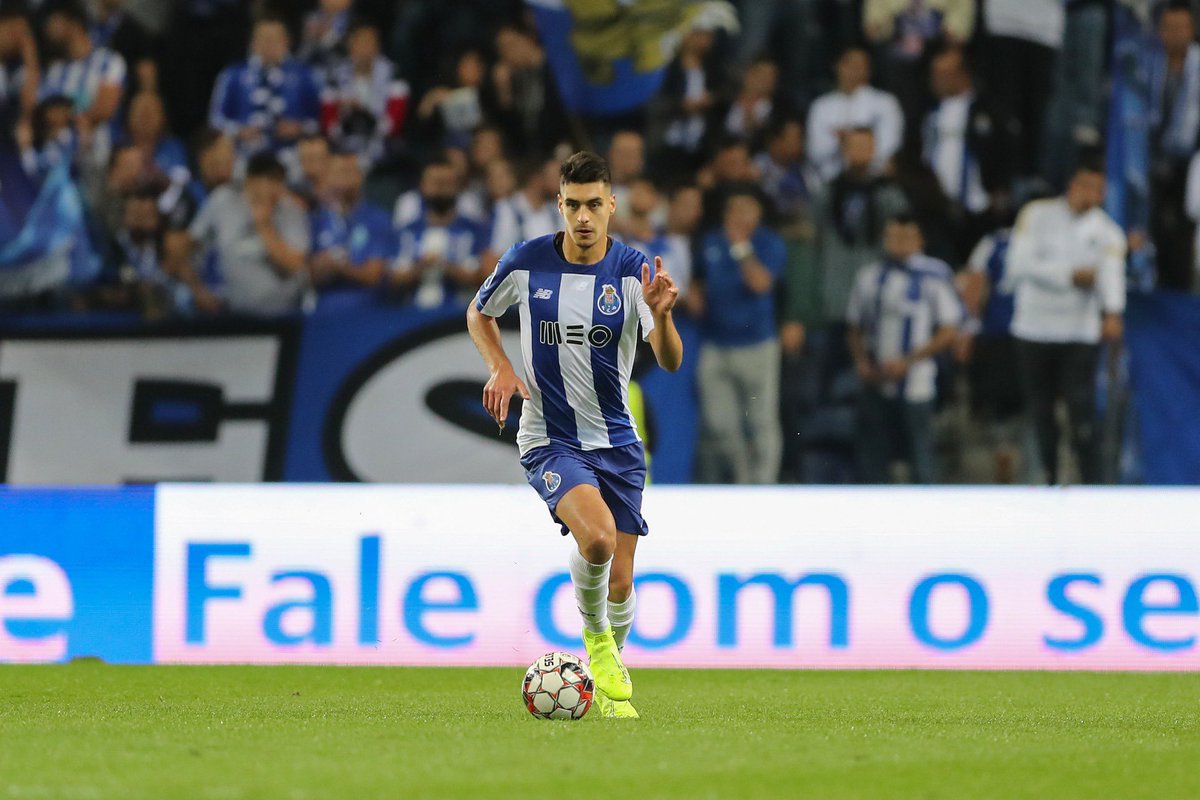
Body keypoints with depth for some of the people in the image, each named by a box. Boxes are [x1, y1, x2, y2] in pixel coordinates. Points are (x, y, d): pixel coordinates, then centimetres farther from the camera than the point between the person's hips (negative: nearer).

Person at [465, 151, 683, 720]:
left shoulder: (632, 271, -9)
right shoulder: (526, 262, -7)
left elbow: (670, 362, -17)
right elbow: (479, 314, 13)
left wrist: (660, 314, -37)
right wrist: (500, 368, -4)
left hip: (616, 441, 2)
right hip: (549, 440, -2)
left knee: (619, 585, 3)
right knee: (597, 535, -30)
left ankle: (609, 679, 33)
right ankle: (595, 634, -1)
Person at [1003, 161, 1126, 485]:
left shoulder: (1107, 231, 0)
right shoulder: (1036, 215, 0)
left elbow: (1112, 274, -18)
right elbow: (1020, 263, -9)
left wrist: (1112, 313, -37)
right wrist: (1070, 275, -13)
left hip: (1080, 333, -1)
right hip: (1034, 328, 1)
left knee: (1082, 408, -11)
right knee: (1039, 409, 7)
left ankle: (1092, 484, -10)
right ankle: (1049, 477, 21)